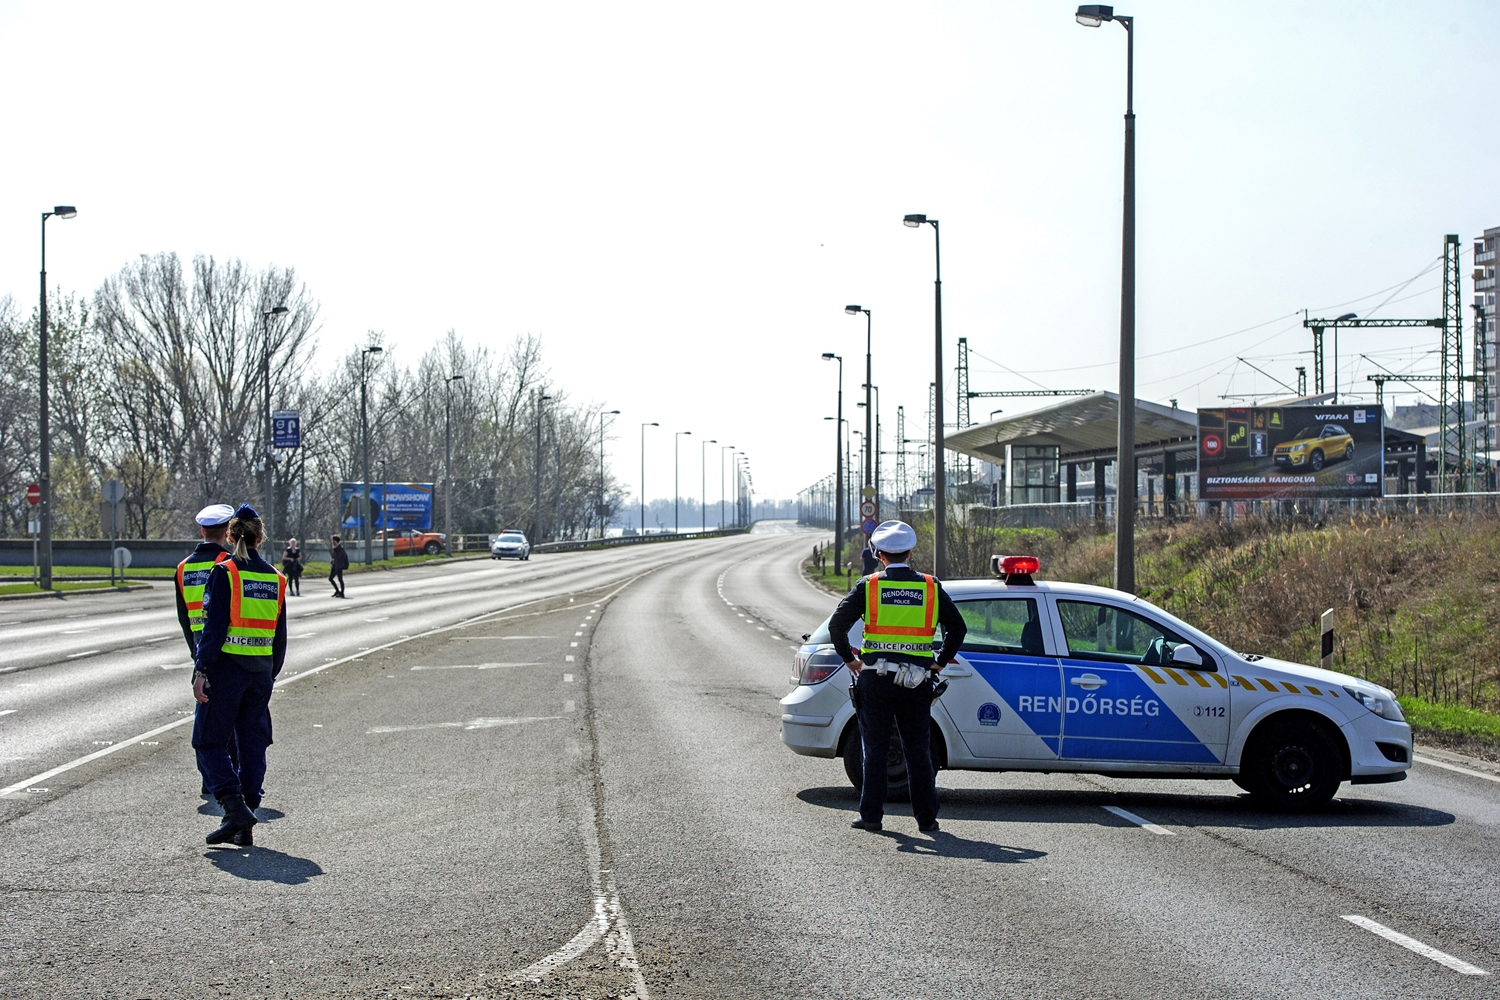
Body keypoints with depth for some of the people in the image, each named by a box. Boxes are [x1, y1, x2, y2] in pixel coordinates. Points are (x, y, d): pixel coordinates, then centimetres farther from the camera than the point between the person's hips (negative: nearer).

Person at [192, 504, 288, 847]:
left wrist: (201, 669, -13)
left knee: (210, 741, 4)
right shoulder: (275, 578, 8)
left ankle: (235, 807, -12)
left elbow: (214, 625, -14)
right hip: (261, 669, 5)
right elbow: (280, 635, 11)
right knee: (253, 744, 10)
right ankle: (244, 828, 10)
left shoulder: (224, 573, -8)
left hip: (226, 666, -5)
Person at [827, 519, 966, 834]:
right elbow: (957, 627, 7)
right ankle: (926, 817, 6)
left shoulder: (868, 586, -1)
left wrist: (849, 658, 8)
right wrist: (940, 662, 15)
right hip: (916, 681, 1)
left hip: (876, 678, -1)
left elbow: (837, 624, -4)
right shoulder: (931, 587, 4)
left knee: (875, 749, 6)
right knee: (919, 750, 7)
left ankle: (871, 815, 7)